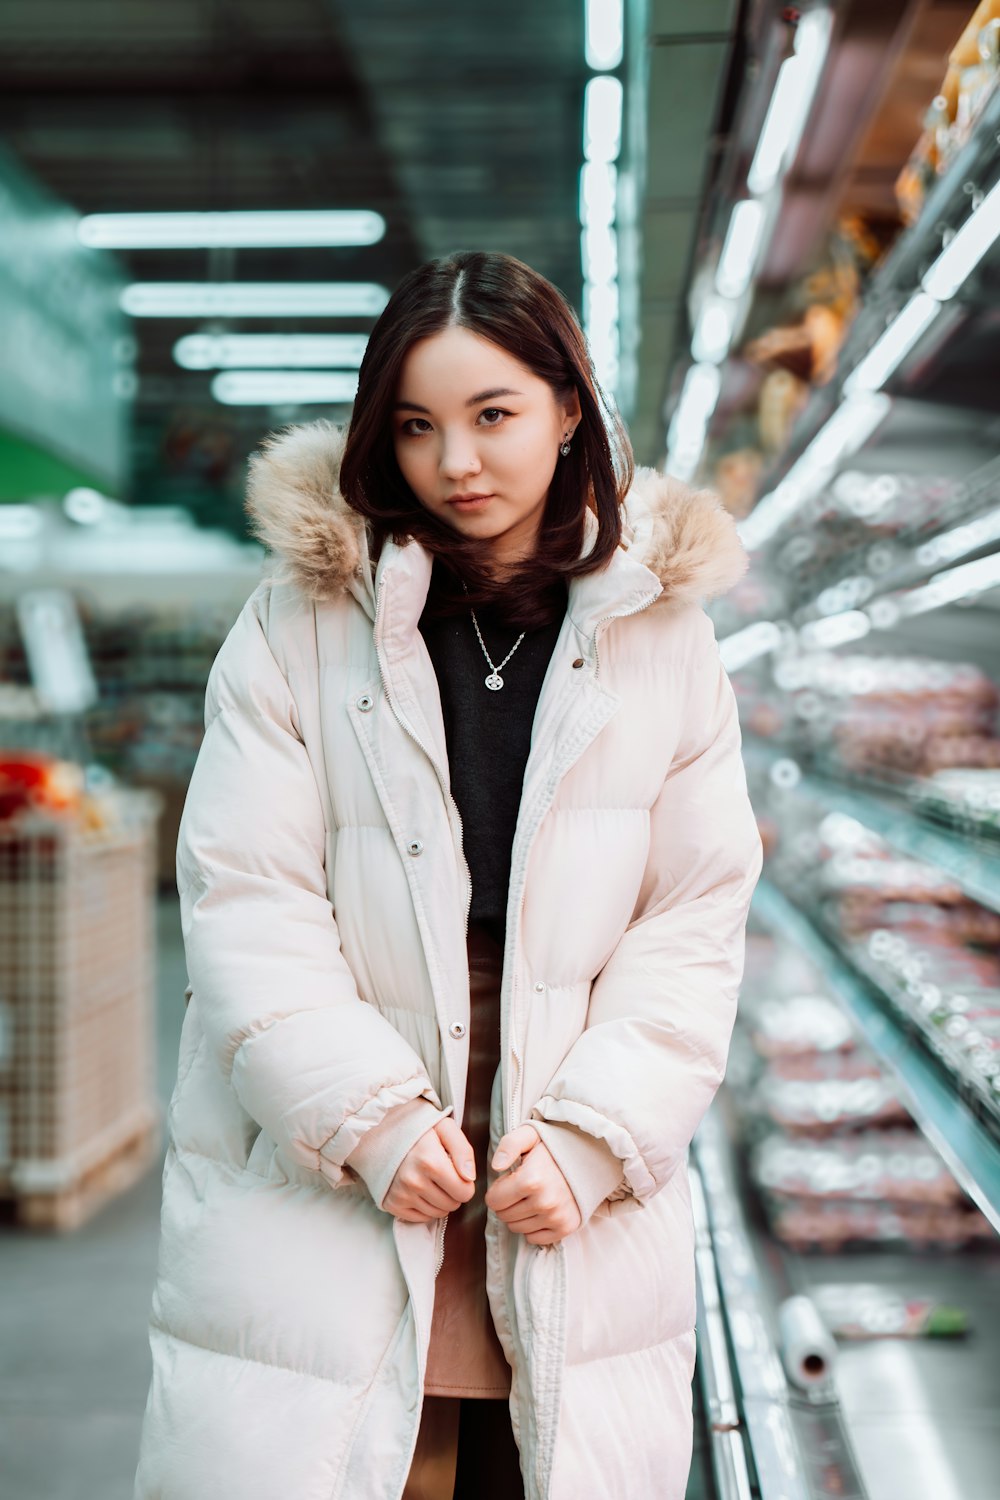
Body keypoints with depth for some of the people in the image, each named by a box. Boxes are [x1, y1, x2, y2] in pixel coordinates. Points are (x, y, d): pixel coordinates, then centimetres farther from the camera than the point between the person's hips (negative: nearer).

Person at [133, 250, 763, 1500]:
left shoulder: (661, 634, 5)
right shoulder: (299, 621, 0)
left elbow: (698, 917, 3)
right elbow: (243, 898, -4)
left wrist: (589, 1137, -8)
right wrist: (371, 1119, -13)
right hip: (319, 1201, -1)